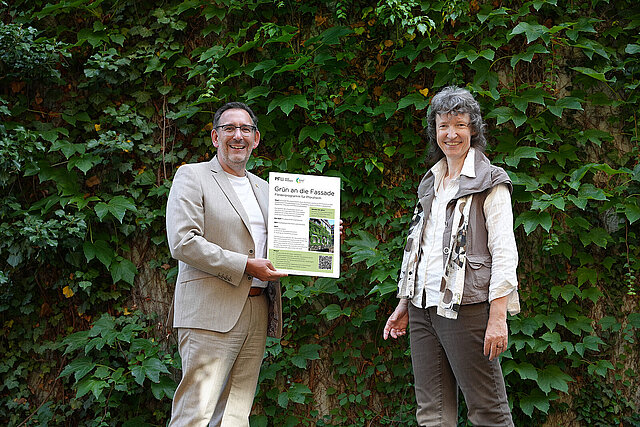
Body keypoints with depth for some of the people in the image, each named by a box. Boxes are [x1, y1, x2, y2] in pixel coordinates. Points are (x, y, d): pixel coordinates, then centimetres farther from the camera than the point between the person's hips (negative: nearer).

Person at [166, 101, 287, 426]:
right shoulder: (192, 176, 2)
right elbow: (182, 242, -11)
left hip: (257, 313, 6)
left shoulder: (263, 188, 22)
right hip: (211, 313, -6)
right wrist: (245, 266, -14)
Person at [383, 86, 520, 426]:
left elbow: (504, 252, -8)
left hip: (466, 309, -6)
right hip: (423, 310, 6)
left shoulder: (490, 182, -1)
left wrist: (498, 318, -15)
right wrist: (403, 304, 19)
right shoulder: (431, 183, 19)